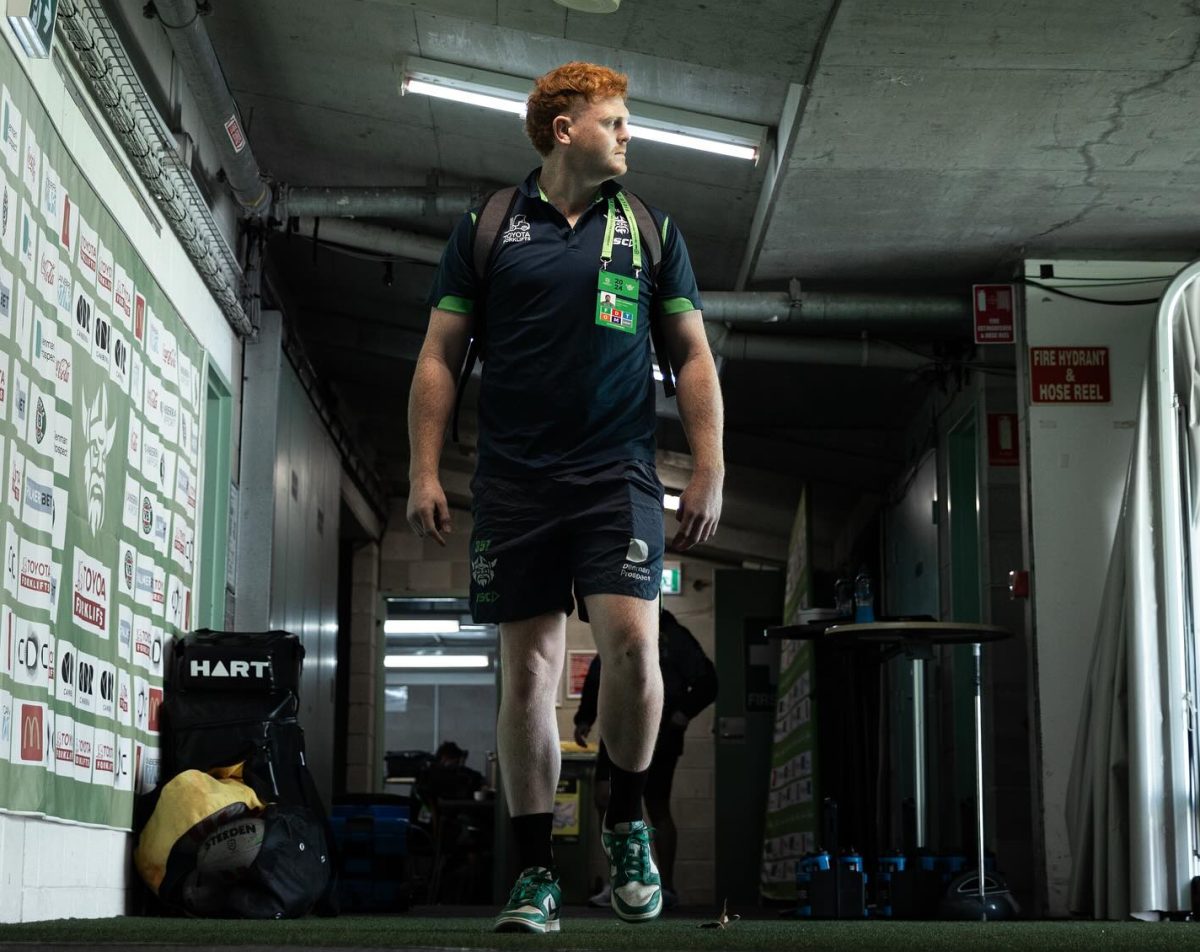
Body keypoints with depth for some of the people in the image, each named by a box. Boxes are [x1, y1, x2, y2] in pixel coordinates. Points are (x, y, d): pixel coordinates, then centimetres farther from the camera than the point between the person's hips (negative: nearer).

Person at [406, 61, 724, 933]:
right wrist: (424, 471, 1)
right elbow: (439, 357, 10)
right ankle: (536, 875, 10)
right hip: (514, 483, 0)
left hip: (618, 474, 0)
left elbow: (693, 356, 12)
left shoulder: (650, 230, 12)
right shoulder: (486, 230, 10)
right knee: (528, 673, 1)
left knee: (632, 640, -19)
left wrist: (709, 472, 4)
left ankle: (628, 825, 6)